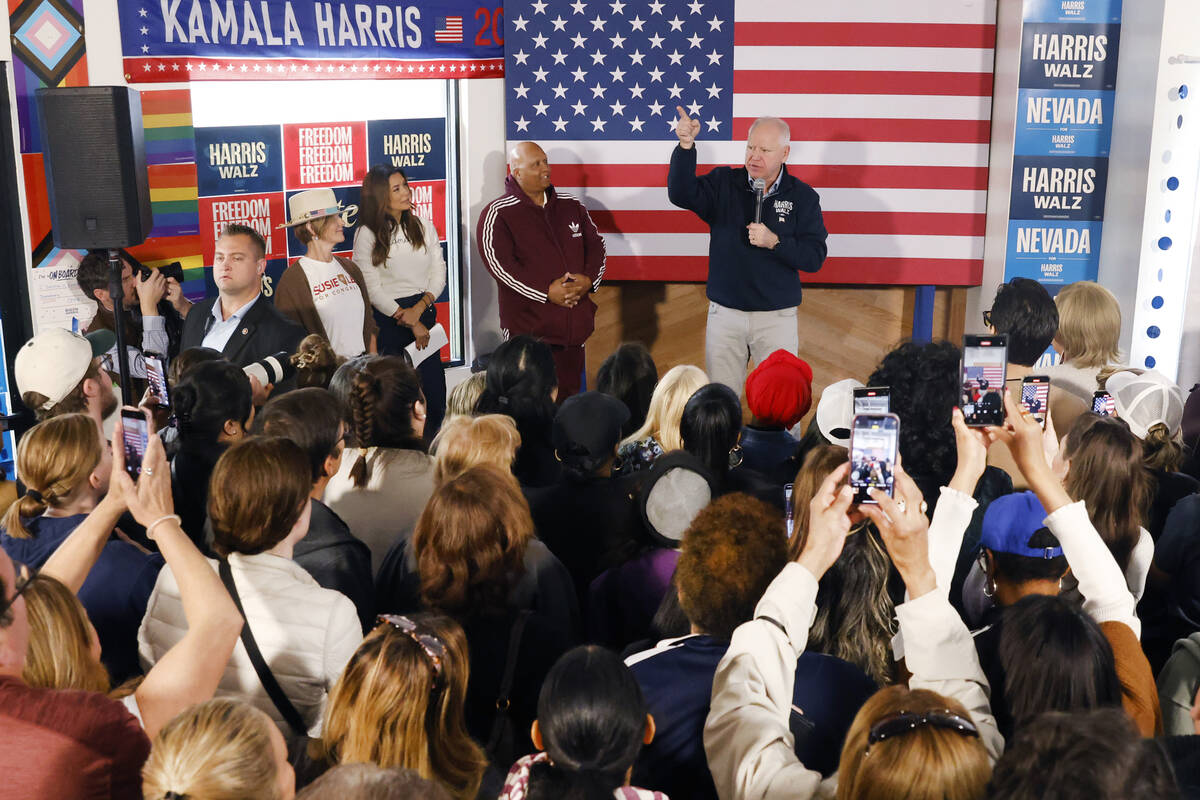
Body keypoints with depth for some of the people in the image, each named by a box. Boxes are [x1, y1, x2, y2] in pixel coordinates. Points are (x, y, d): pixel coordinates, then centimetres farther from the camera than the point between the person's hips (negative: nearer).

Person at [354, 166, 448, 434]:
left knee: (434, 387, 1)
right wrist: (410, 323, -10)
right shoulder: (367, 234, -4)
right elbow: (372, 288, -7)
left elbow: (439, 273, 7)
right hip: (387, 318, -4)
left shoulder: (424, 226, 9)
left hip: (424, 312, 4)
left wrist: (419, 309, -10)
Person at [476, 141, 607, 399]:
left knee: (569, 395, 9)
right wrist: (546, 292, -17)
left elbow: (596, 245, 16)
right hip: (528, 327, -5)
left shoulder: (572, 206, 15)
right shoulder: (497, 214, -3)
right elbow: (499, 262, -13)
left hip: (574, 322, 6)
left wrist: (589, 280, -6)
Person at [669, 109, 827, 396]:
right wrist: (685, 146, -28)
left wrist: (774, 242, -20)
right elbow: (681, 194, -15)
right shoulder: (723, 183, 3)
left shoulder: (802, 196, 0)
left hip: (777, 317, -1)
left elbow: (815, 257, -5)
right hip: (724, 313, 1)